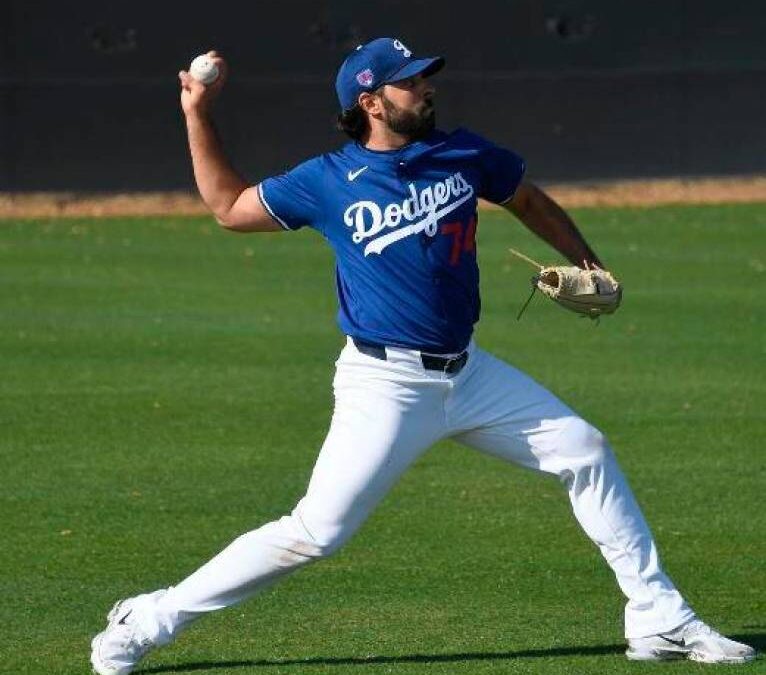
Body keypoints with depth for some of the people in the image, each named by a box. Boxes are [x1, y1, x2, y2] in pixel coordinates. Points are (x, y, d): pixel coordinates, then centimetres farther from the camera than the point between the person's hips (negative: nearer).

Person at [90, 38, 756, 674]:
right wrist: (197, 116, 1)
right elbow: (229, 205, 6)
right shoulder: (329, 182, -7)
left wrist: (587, 265, 17)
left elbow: (528, 201, 21)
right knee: (315, 532, -13)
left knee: (585, 451, 3)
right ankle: (152, 618, -3)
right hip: (384, 385, -5)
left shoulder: (464, 155, 2)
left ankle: (658, 617, 12)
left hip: (469, 374, 5)